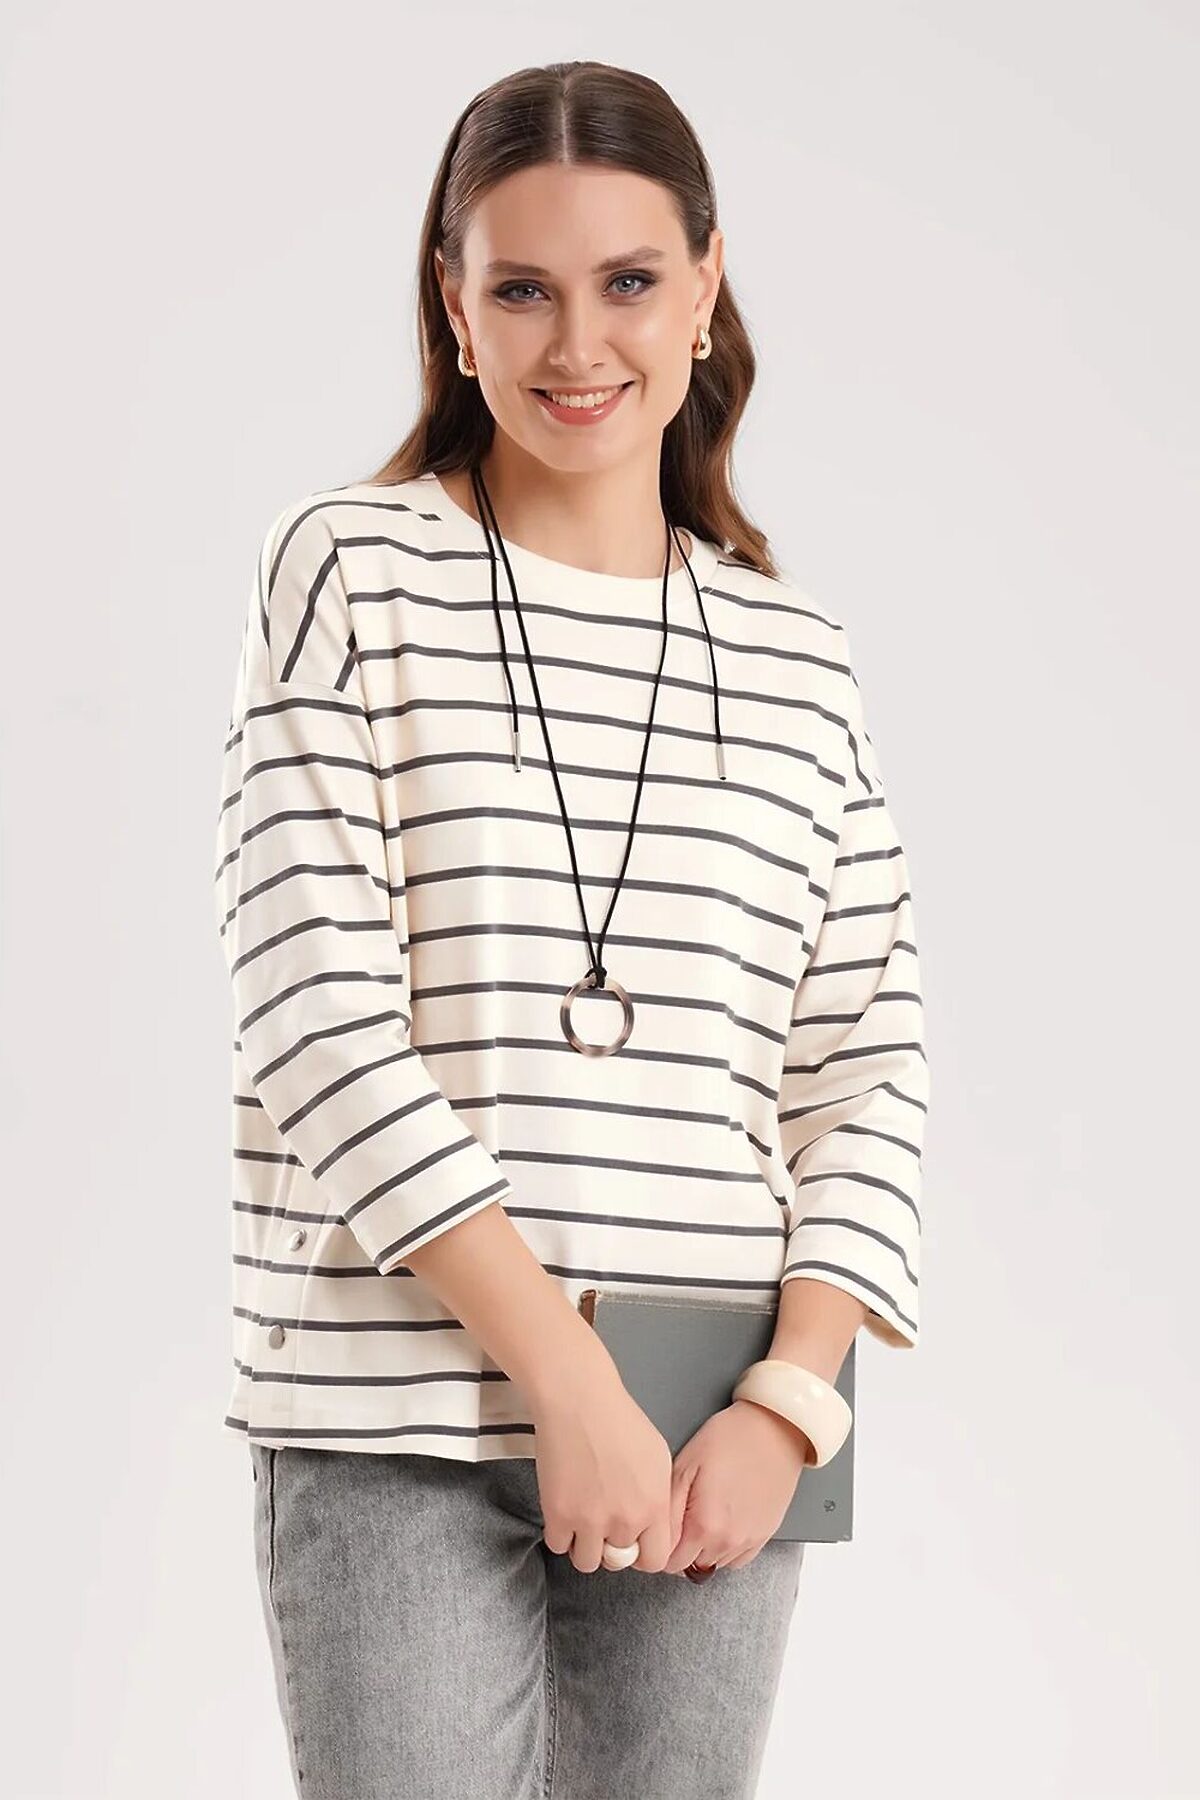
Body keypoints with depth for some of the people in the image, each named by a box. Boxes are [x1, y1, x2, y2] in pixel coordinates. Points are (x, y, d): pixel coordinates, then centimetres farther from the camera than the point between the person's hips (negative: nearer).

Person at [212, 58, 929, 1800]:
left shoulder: (794, 659, 11)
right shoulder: (352, 572, 1)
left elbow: (868, 1070, 9)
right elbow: (314, 1005, -8)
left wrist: (788, 1405, -5)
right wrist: (563, 1368, -13)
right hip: (401, 1420, -3)